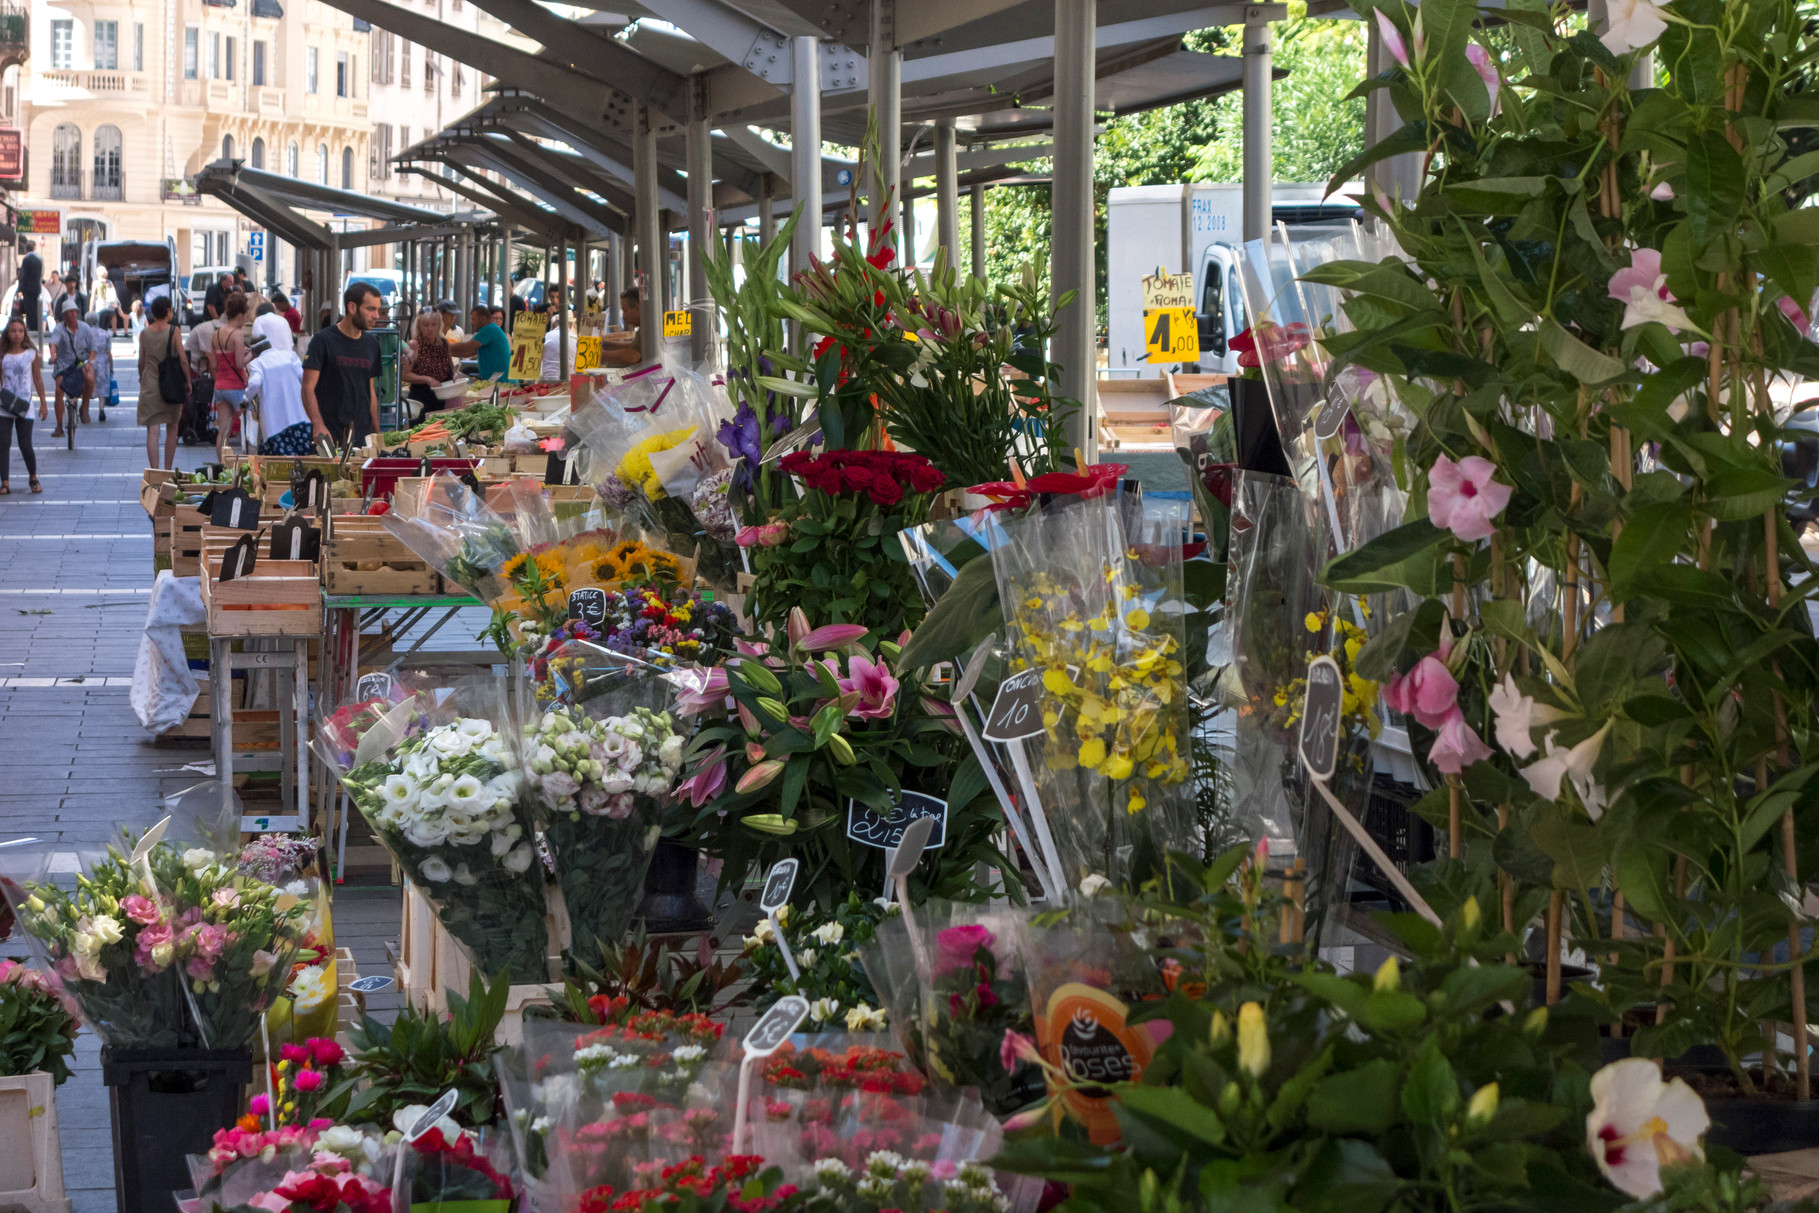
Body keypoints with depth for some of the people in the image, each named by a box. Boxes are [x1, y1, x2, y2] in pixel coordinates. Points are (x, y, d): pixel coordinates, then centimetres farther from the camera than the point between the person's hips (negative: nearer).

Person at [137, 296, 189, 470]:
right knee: (172, 428, 15)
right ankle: (168, 469, 19)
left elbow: (141, 362, 8)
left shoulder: (144, 333, 1)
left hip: (149, 385, 1)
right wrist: (188, 382, 1)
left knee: (152, 431, -2)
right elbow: (183, 359, -9)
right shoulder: (173, 331, -7)